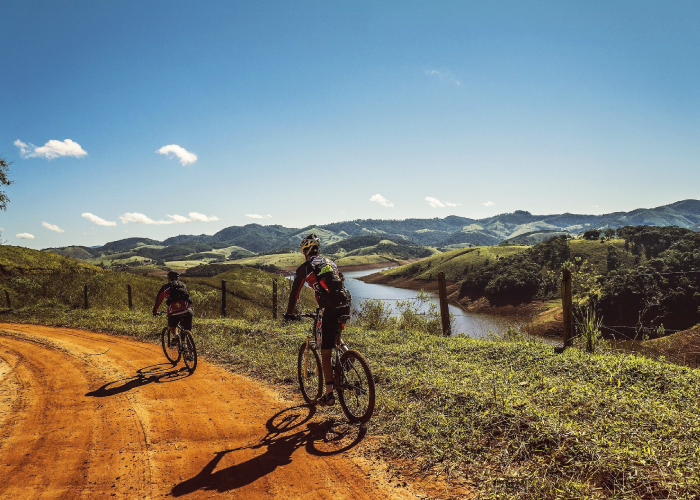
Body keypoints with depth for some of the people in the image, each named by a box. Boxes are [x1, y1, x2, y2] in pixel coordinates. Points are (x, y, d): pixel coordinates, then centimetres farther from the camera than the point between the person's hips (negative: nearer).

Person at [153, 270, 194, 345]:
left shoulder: (165, 287, 19)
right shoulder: (183, 285, 27)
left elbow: (158, 300, 27)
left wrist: (155, 311, 41)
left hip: (174, 311, -2)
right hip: (187, 310, 2)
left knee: (171, 326, 24)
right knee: (188, 330, 13)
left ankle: (175, 335, -2)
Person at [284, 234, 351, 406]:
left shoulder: (305, 267, 6)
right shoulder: (330, 262, 24)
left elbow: (295, 292, 10)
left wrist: (289, 313, 23)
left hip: (330, 309, -6)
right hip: (345, 306, 6)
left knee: (326, 354, 2)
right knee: (336, 335, 39)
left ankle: (329, 394, 3)